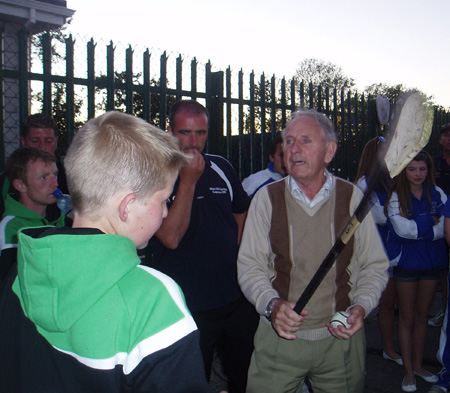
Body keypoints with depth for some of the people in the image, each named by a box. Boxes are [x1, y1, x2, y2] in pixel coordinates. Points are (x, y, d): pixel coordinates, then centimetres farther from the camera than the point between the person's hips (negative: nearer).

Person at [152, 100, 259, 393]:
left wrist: (238, 258, 7)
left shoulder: (221, 167, 4)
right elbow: (171, 237, -21)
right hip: (188, 309, -4)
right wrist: (189, 180, -22)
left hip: (236, 300, 5)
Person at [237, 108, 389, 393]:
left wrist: (361, 307, -11)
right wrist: (271, 304, -18)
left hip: (341, 337, 1)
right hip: (279, 335, 0)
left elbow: (375, 266, 5)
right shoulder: (267, 198, -2)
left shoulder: (353, 198, -1)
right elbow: (249, 265, -1)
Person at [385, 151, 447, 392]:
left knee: (422, 316, 15)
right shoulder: (395, 196, -9)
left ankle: (417, 364, 31)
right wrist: (431, 221, -12)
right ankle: (408, 371, 20)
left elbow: (445, 228, -9)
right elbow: (402, 229, -20)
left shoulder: (437, 194, 0)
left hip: (432, 262, 3)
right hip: (406, 262, -3)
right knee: (407, 317, 8)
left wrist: (415, 228, -17)